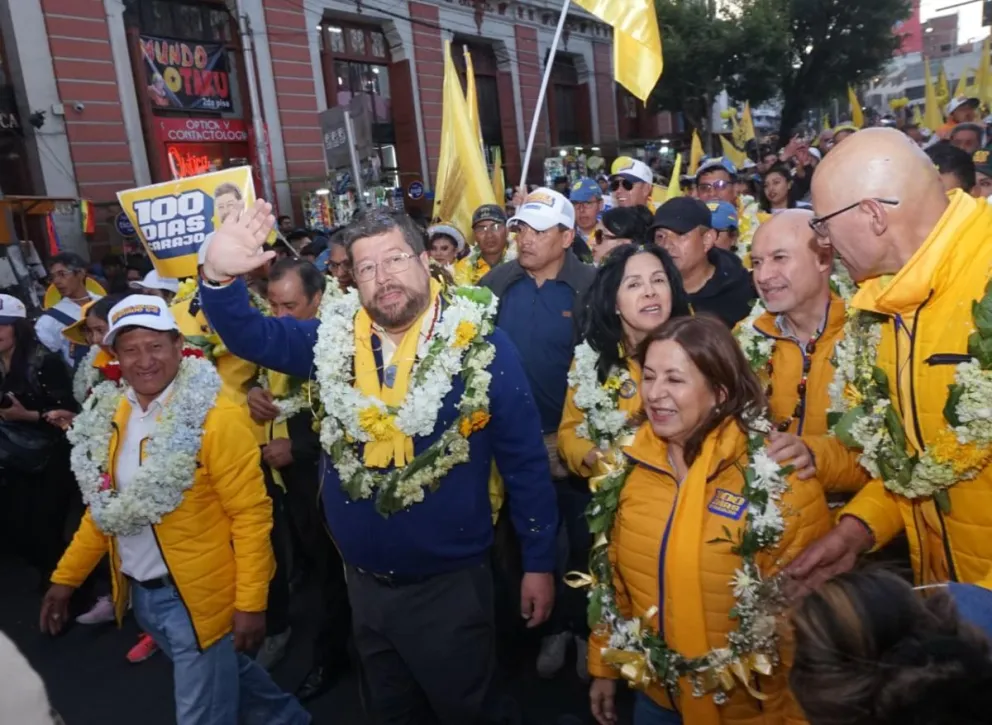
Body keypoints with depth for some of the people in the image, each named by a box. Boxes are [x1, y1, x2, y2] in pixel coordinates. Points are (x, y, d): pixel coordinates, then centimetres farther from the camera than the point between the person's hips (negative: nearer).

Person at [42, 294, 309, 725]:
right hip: (141, 594, 7)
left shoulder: (216, 418, -20)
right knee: (225, 677, 24)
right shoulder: (112, 418, 3)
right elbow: (105, 509, 13)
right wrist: (66, 577, 12)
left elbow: (251, 513, -19)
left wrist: (250, 602, -21)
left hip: (198, 598, -7)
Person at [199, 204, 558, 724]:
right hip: (362, 580, 4)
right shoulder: (332, 339, -3)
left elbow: (524, 459, -10)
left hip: (449, 583, -4)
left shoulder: (481, 345, -14)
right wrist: (220, 277, -26)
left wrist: (539, 562, -7)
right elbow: (248, 335, -4)